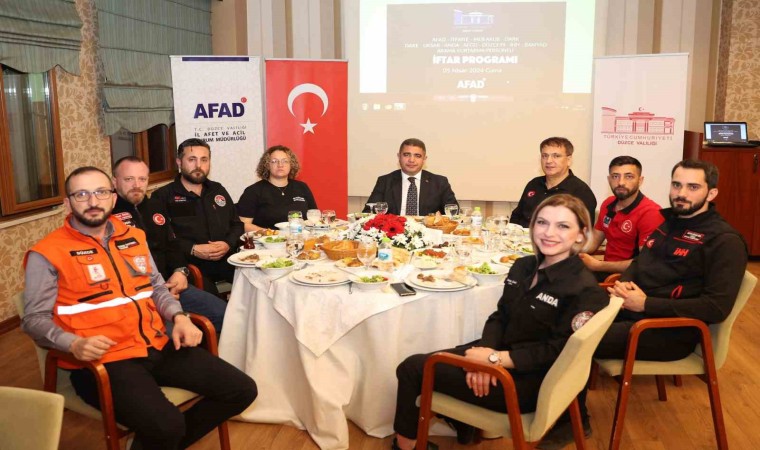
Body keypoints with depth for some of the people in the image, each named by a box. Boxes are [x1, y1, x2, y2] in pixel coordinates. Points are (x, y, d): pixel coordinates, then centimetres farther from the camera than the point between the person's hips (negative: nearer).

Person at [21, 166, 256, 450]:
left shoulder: (134, 237, 14)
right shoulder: (47, 254, -4)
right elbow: (34, 319, -5)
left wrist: (179, 318, 2)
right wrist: (74, 344, -23)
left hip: (158, 347, 7)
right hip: (102, 360, -6)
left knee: (241, 390, -1)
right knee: (166, 425, -32)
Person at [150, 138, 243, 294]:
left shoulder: (218, 190, 22)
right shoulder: (163, 196, 5)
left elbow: (237, 224, 22)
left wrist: (228, 244, 1)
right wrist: (193, 250, -16)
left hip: (227, 260, 5)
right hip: (190, 265, -5)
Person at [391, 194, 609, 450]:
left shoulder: (585, 291, -18)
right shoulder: (524, 266, 8)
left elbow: (556, 351, -21)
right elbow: (500, 316, 7)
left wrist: (494, 358, -21)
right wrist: (485, 351, -13)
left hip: (527, 381, -8)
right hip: (498, 353, 8)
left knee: (413, 368, -5)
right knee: (415, 364, 1)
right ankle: (464, 426, 20)